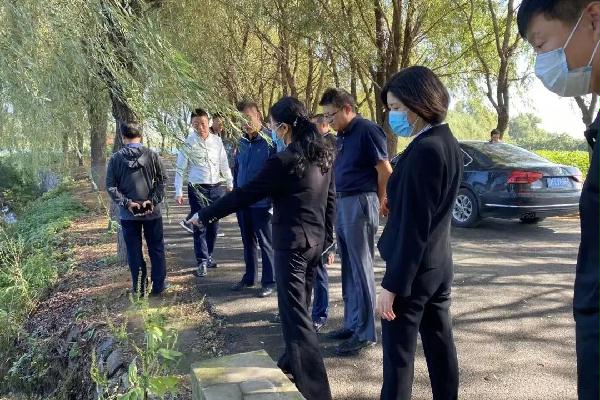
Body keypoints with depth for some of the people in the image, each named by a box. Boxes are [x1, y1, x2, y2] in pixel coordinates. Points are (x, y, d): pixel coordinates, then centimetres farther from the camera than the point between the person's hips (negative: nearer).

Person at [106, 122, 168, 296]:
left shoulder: (116, 158, -4)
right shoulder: (151, 155, -5)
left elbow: (110, 186, -6)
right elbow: (163, 179, -7)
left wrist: (126, 203, -7)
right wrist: (154, 200, -8)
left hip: (128, 214, 0)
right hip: (152, 211, 0)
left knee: (134, 251, 10)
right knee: (156, 248, 13)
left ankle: (139, 288, 15)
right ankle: (158, 285, 18)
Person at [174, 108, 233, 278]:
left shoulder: (217, 141, 4)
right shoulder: (188, 143, -5)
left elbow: (224, 164, 12)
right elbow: (180, 169, -1)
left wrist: (230, 184, 14)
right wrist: (178, 192, -6)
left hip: (217, 187, 4)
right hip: (197, 188, -3)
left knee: (213, 225, 11)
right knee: (200, 226, -3)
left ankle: (208, 256, 28)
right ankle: (202, 262, 4)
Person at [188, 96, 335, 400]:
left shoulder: (283, 161, -17)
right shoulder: (322, 155, 6)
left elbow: (245, 194, -15)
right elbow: (331, 198, 12)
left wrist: (204, 215, -6)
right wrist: (326, 236, 20)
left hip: (292, 243, -8)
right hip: (315, 241, 8)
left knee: (295, 312, -2)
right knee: (299, 306, 21)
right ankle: (293, 363, 38)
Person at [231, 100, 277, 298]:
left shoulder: (270, 141, -12)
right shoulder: (242, 142, 8)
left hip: (261, 202, -6)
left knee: (266, 243, 4)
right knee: (248, 242, 17)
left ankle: (269, 282, 16)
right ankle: (249, 278, 31)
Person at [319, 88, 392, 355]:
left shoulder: (367, 131, -12)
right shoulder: (342, 136, 15)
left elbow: (385, 171, -12)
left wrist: (379, 203, -1)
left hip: (359, 205, -9)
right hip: (342, 205, 9)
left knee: (361, 270, -3)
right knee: (348, 270, 14)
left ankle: (365, 333, 6)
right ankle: (352, 323, 26)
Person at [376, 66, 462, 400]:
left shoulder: (423, 150, -21)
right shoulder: (448, 143, 8)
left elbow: (412, 227, -22)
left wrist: (392, 284, -19)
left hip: (414, 269, -9)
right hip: (439, 263, 9)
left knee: (398, 353, 2)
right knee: (440, 344, 17)